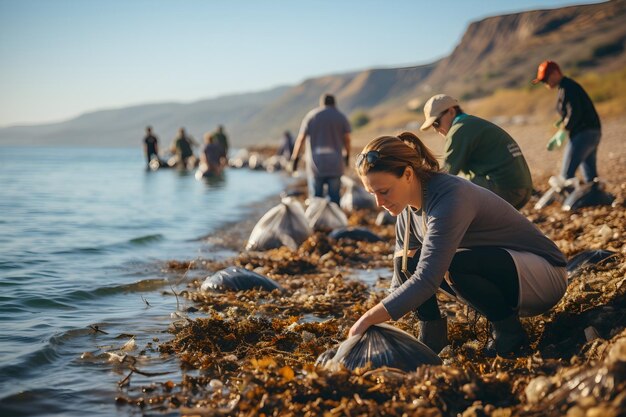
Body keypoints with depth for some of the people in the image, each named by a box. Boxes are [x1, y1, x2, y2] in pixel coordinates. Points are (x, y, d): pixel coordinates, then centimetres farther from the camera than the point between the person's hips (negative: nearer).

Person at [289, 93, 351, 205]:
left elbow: (300, 138, 0)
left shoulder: (311, 115, 3)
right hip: (335, 164, 1)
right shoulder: (341, 117, 5)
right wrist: (347, 155, 18)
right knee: (334, 196, 5)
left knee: (315, 197, 3)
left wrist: (295, 158, 5)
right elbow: (347, 139, 2)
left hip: (315, 164, 0)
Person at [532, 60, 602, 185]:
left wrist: (563, 132, -16)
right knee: (590, 174, 12)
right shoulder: (569, 86, 20)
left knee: (566, 174, -10)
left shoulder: (567, 88, -11)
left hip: (583, 134, -10)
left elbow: (574, 114, -22)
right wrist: (556, 137, 19)